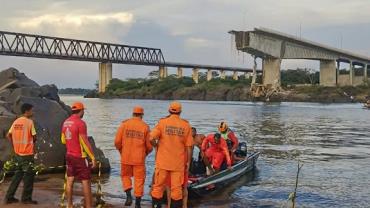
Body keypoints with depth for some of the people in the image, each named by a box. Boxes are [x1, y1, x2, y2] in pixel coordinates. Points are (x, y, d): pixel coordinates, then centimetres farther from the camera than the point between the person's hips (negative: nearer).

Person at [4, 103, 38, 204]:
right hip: (27, 154, -7)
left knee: (18, 174, 17)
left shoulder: (16, 122, 7)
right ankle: (26, 198, 10)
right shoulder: (29, 122, -13)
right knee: (29, 175, 5)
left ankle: (9, 197, 18)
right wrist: (32, 142, 9)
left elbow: (9, 135, 9)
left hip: (17, 153, 7)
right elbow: (34, 137, -12)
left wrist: (14, 146, 16)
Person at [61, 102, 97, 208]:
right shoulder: (80, 123, -18)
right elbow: (85, 142, -19)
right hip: (80, 157, -7)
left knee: (70, 180, 12)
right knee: (86, 181, -1)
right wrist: (93, 157, -15)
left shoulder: (65, 122, 6)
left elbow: (63, 140, 15)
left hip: (69, 155, 7)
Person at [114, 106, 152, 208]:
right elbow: (149, 146, -2)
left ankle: (128, 195, 2)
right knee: (139, 179, 9)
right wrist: (145, 153, 20)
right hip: (139, 158, -1)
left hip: (126, 157, 1)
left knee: (125, 176, 20)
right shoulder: (145, 127, -3)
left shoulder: (124, 124, -2)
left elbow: (117, 142, -5)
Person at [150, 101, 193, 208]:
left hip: (163, 161, 0)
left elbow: (151, 138, -14)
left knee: (158, 187, 10)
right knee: (176, 188, 7)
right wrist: (188, 162, 8)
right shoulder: (186, 125, -1)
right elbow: (188, 146, 0)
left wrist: (157, 145, 7)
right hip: (178, 163, 0)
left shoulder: (162, 122, -4)